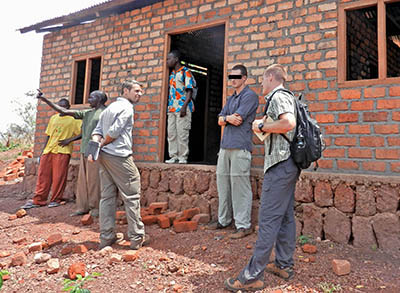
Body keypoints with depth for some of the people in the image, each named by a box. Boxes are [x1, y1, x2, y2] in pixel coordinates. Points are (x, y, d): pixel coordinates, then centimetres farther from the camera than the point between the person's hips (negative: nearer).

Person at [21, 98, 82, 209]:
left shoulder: (73, 119, 1)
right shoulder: (53, 118, 18)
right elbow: (48, 135, 19)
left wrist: (69, 140, -14)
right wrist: (43, 151, 15)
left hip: (62, 151, -5)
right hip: (48, 150, 5)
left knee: (59, 177, -3)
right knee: (43, 175, 4)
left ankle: (55, 200, 9)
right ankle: (38, 201, 11)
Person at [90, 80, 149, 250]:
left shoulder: (109, 108, 23)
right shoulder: (126, 107, -6)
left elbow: (97, 131, 14)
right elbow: (114, 132, -15)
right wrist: (101, 145, 1)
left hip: (104, 156, 9)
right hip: (119, 156, -9)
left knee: (107, 196, 9)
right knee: (132, 197, -2)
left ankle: (106, 237, 13)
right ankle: (137, 238, 2)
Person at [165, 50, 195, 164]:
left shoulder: (185, 72, -3)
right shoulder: (172, 74, 20)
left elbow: (189, 91, -10)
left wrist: (184, 106, -19)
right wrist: (168, 107, 16)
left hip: (182, 108, -8)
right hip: (172, 108, 8)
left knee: (182, 133, -6)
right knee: (171, 133, 5)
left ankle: (183, 157, 1)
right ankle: (173, 156, 11)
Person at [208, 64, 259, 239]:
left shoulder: (250, 96, -2)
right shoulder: (231, 98, 23)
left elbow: (238, 119, -12)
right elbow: (220, 121, 15)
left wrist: (226, 118, 5)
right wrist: (229, 118, -5)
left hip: (240, 147, -8)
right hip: (225, 146, 8)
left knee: (239, 185, -8)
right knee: (223, 182, 11)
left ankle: (243, 225, -1)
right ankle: (223, 220, 22)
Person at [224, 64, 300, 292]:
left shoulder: (279, 97, -9)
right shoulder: (286, 97, 22)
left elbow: (289, 123, -26)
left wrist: (262, 126, -14)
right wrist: (265, 125, 18)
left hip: (280, 164, -11)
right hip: (288, 164, 11)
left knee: (268, 219, -10)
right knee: (286, 215, 13)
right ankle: (284, 265, 23)